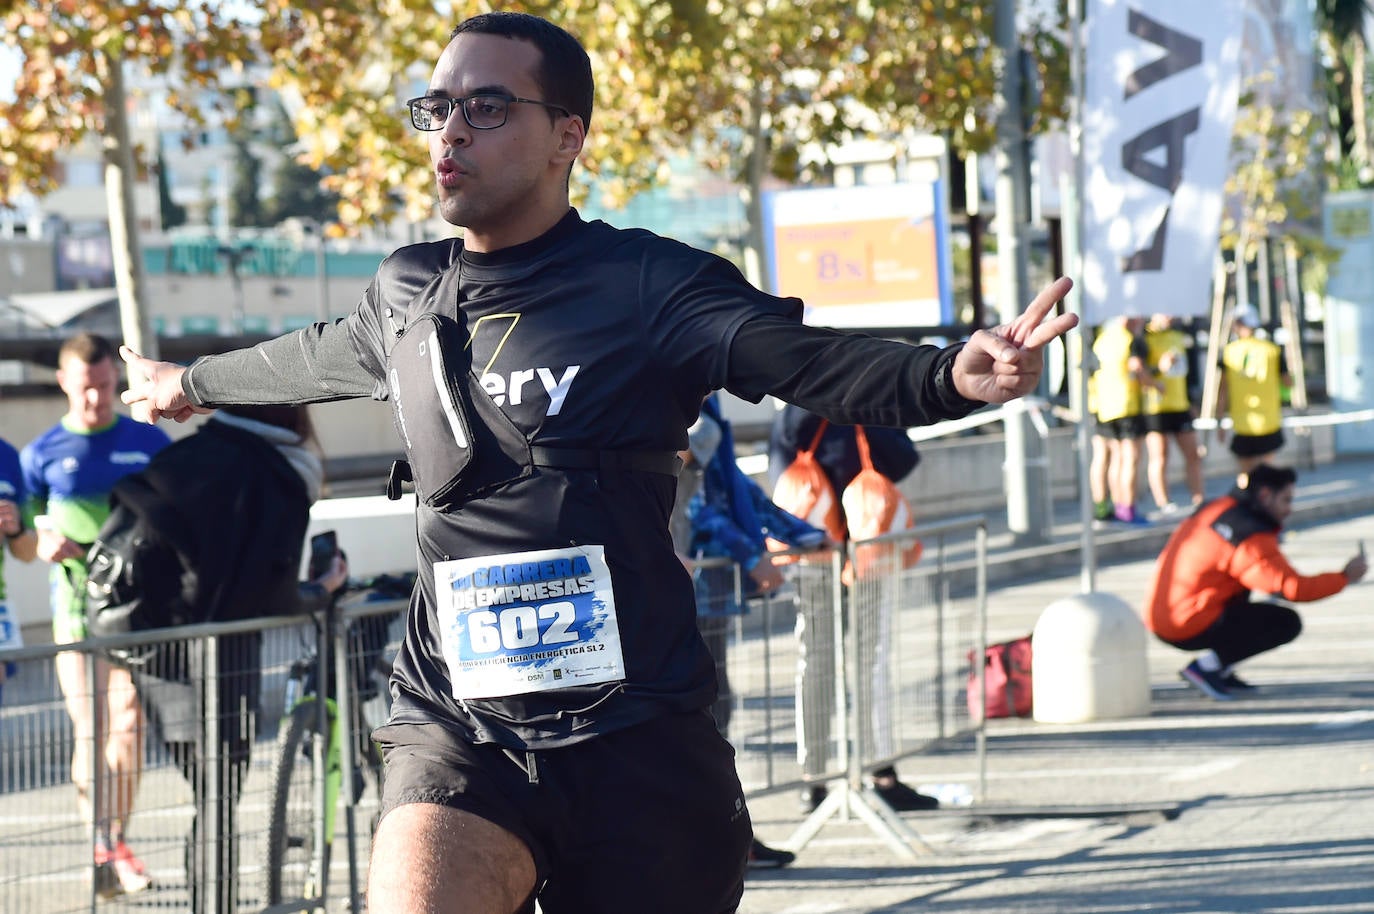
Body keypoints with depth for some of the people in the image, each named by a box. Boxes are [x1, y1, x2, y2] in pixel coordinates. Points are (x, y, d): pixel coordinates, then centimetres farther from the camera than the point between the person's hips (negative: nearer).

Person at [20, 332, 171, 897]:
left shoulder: (150, 444, 7)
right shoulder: (41, 454, 5)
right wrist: (47, 547, -14)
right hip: (76, 606, -1)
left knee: (128, 724, -3)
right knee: (90, 728, -3)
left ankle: (116, 844, 8)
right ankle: (101, 848, 2)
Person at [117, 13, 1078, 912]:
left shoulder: (646, 286, -4)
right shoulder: (405, 295, 12)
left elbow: (811, 359, -18)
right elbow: (315, 358, 35)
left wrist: (954, 375, -38)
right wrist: (191, 382, 54)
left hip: (637, 744, -2)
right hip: (458, 731, 3)